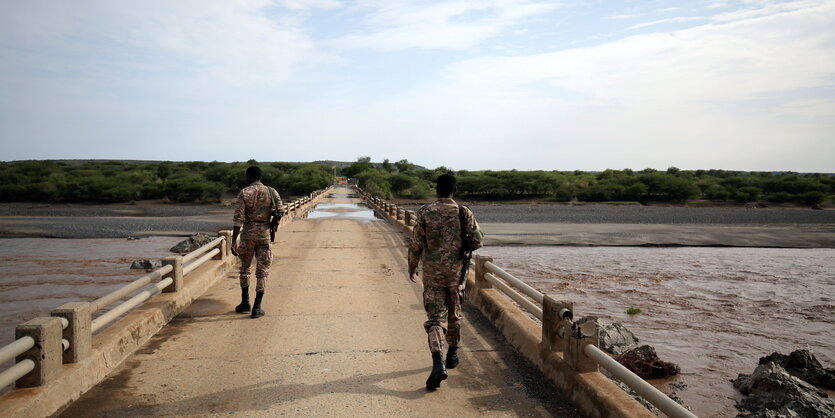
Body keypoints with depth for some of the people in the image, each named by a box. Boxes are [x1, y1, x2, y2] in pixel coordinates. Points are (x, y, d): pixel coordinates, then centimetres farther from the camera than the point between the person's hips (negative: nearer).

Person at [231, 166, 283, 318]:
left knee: (244, 267, 19)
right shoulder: (272, 192, 1)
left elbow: (238, 219, -9)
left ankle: (245, 302, 22)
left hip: (248, 234, -1)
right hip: (265, 233, 1)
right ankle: (257, 307, 4)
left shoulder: (244, 193, -5)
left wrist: (233, 242, -9)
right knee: (262, 270, 6)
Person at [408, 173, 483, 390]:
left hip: (432, 272, -1)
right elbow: (477, 240, -5)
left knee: (435, 317, -2)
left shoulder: (425, 212, -5)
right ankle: (452, 354, 36)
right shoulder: (464, 212, -3)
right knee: (454, 314, 20)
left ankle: (438, 363, -19)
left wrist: (412, 266, 13)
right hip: (455, 270, 2)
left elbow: (416, 244, -2)